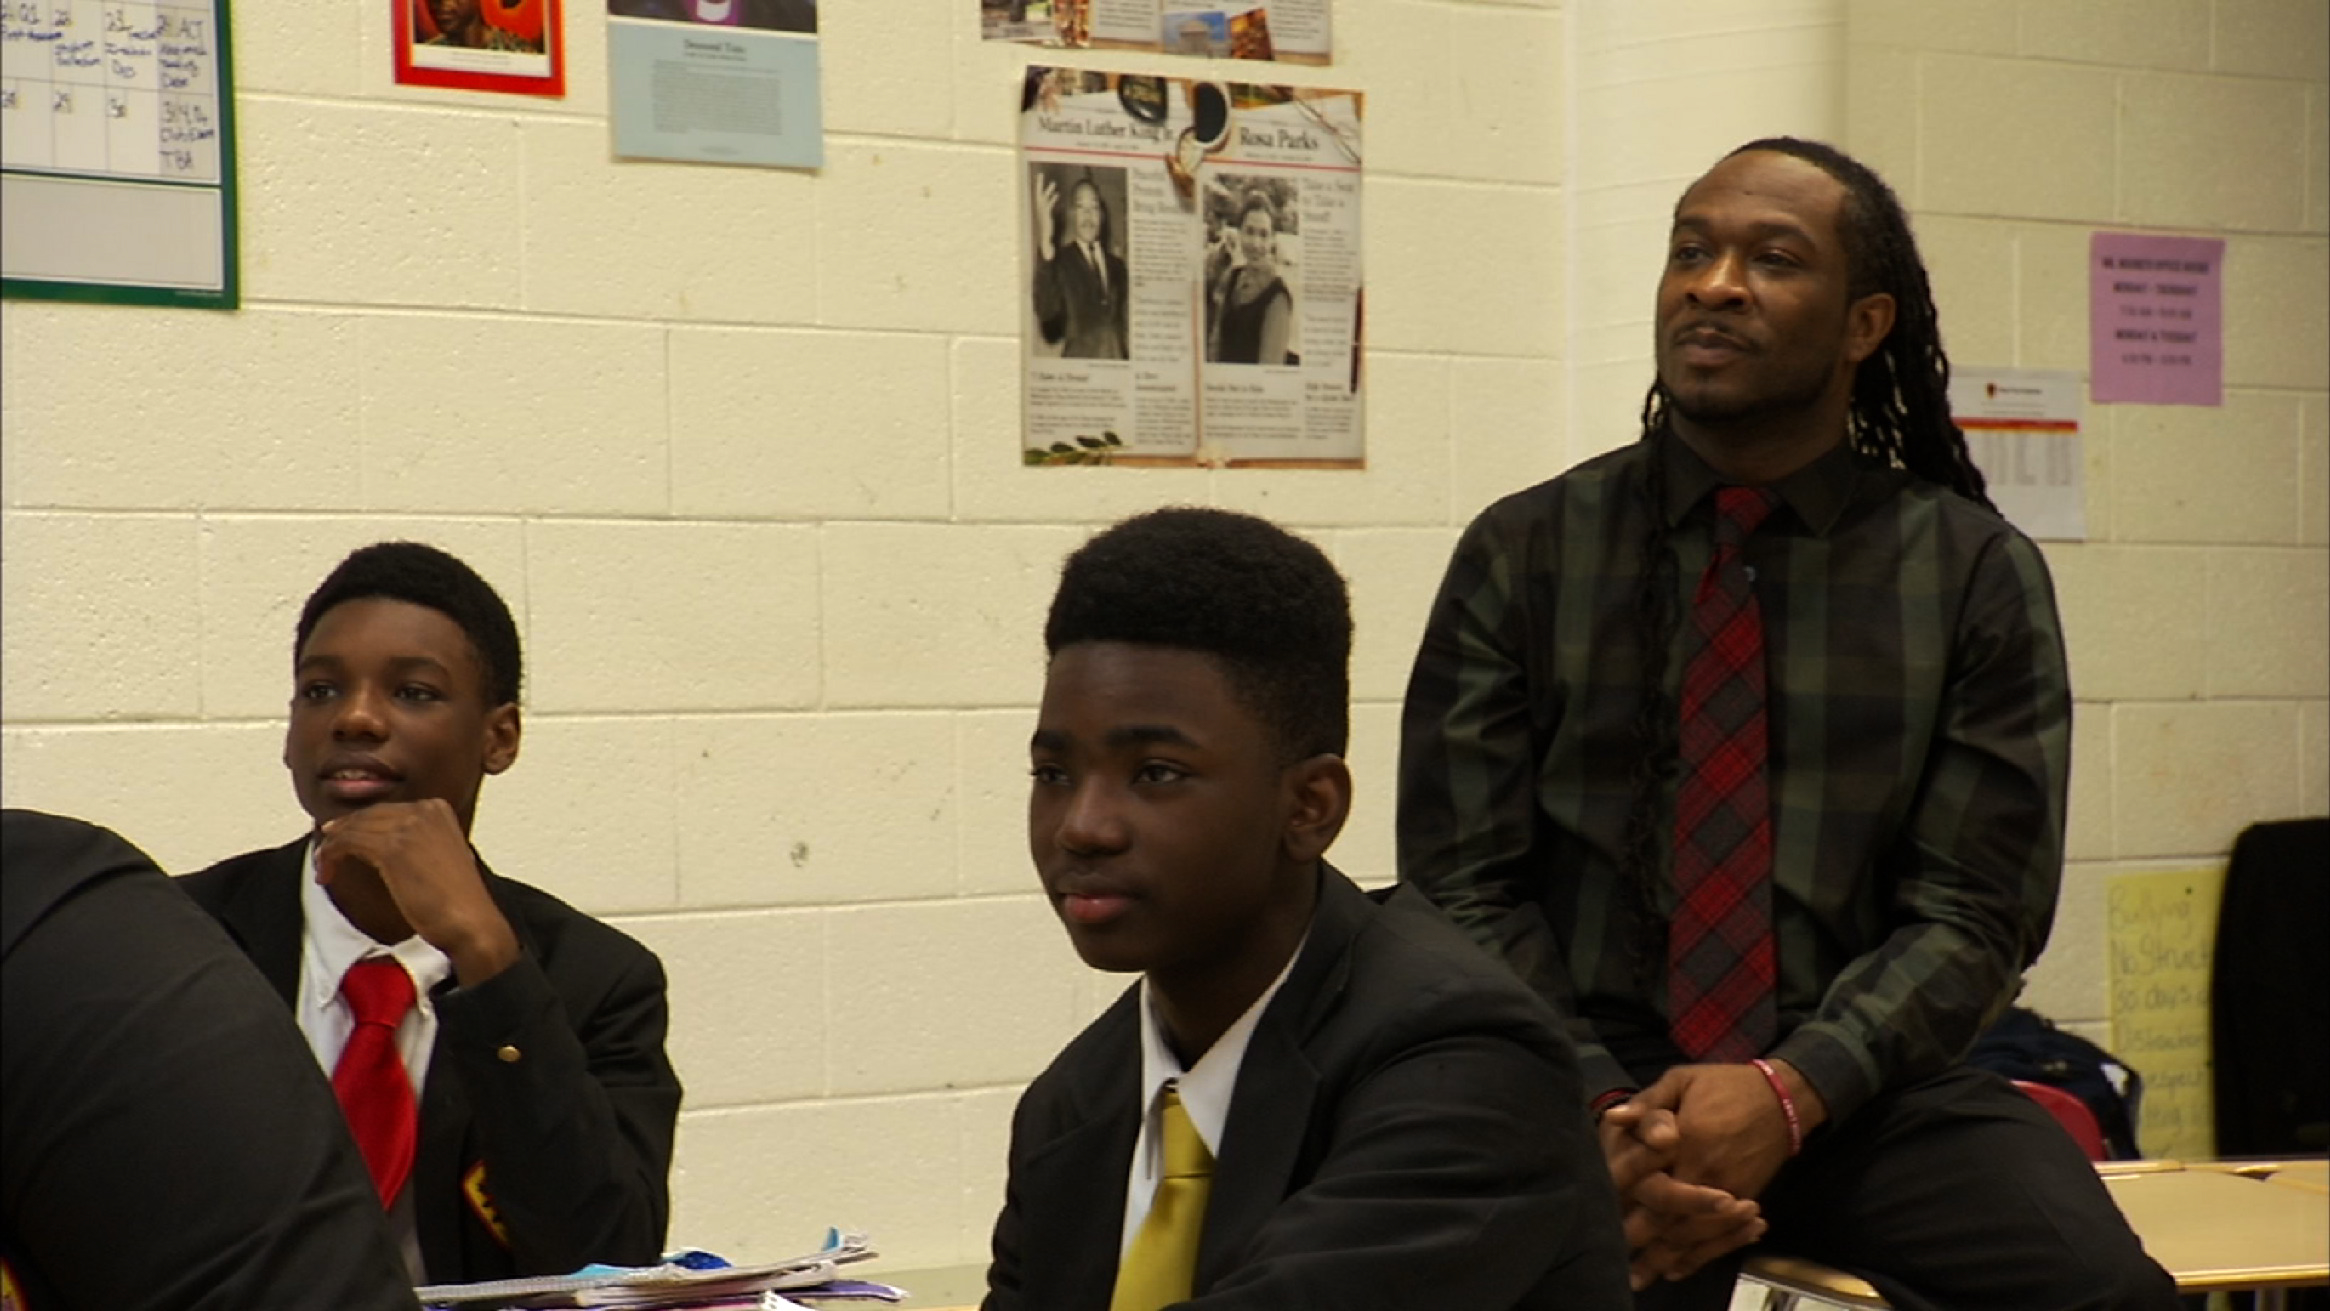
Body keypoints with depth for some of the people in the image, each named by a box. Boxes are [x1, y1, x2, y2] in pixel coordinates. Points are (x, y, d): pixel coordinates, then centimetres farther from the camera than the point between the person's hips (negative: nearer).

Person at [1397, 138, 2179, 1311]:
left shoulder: (1978, 574, 5)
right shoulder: (1523, 554, 4)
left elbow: (1971, 911, 0)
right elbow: (1464, 886, 0)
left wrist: (1789, 1095, -17)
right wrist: (1602, 1117, -16)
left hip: (1867, 1086, 1)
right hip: (1592, 1091, -1)